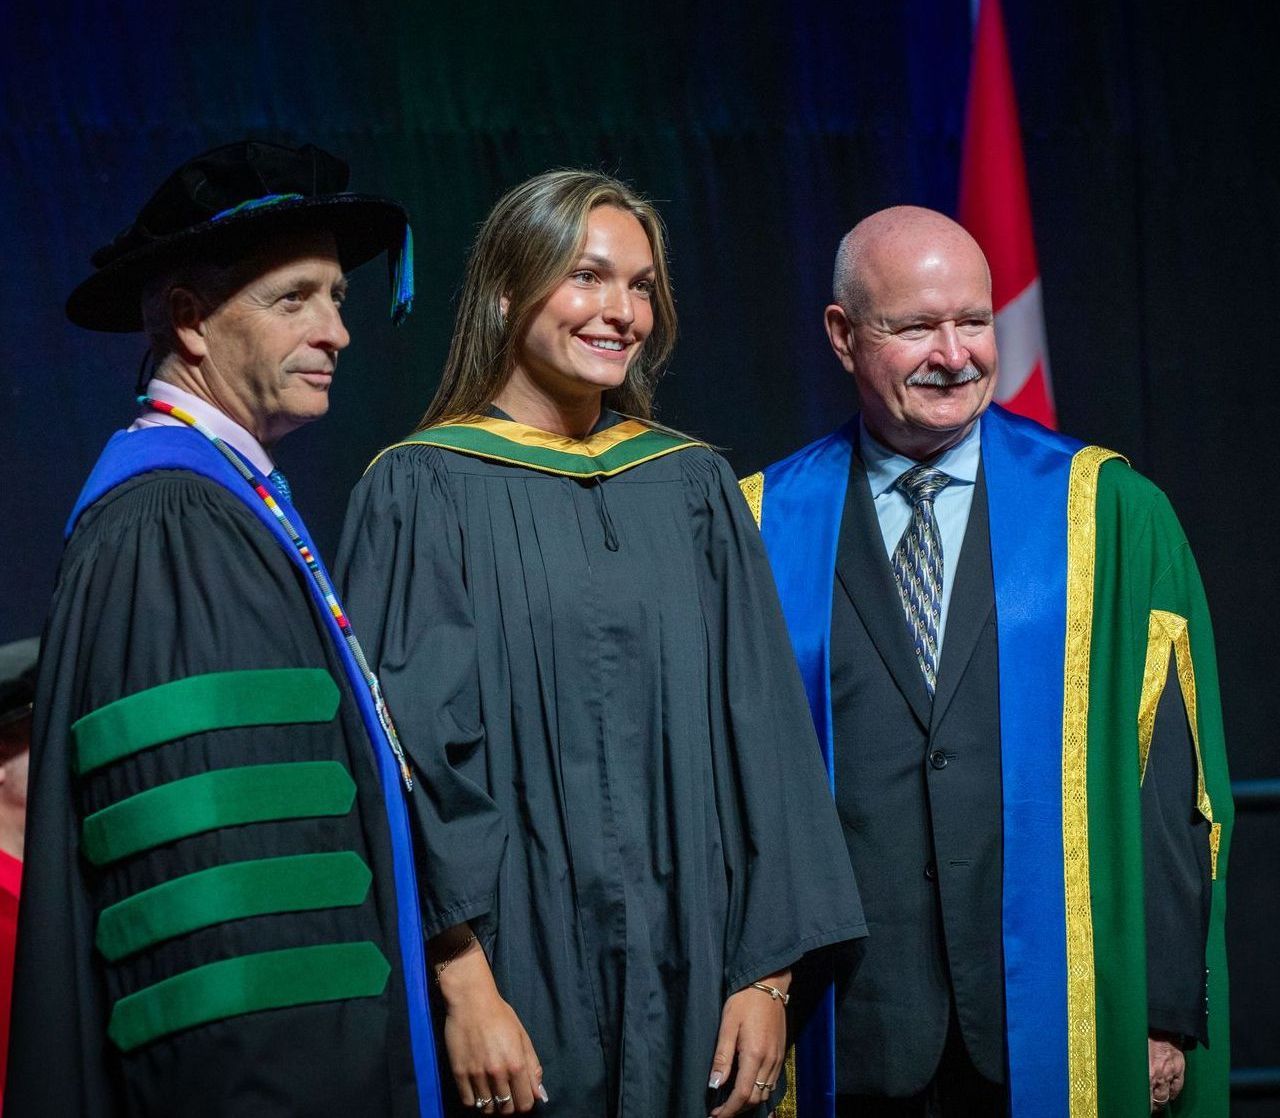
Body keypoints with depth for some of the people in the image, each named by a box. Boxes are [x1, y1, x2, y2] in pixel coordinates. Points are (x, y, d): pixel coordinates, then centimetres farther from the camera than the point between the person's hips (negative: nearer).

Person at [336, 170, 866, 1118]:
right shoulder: (421, 494, -3)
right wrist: (464, 989, -17)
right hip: (520, 975, -4)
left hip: (688, 982, 4)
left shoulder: (696, 489, 9)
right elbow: (411, 748, -9)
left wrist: (767, 975, -1)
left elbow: (763, 732, 7)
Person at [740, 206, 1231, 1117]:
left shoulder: (1111, 516, 2)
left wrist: (1169, 1015, -4)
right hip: (850, 1035, 1)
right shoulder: (764, 531, 5)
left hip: (1060, 1031, 0)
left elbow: (1171, 779, 0)